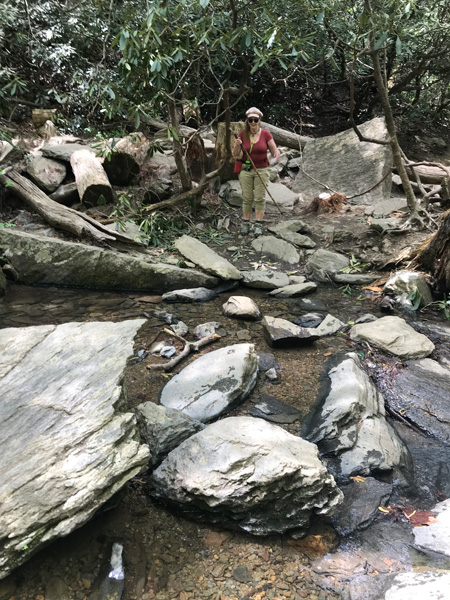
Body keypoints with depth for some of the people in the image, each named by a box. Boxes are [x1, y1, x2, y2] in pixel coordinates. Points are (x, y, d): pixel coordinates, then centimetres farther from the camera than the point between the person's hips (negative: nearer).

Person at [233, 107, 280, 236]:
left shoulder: (266, 134, -3)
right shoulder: (243, 134, -1)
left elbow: (274, 150, -1)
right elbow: (235, 155, 1)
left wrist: (277, 154, -25)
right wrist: (237, 145, -20)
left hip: (262, 170, -1)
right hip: (246, 170, 1)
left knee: (260, 198, -1)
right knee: (247, 198, 2)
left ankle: (258, 225, 5)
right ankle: (245, 224, 10)